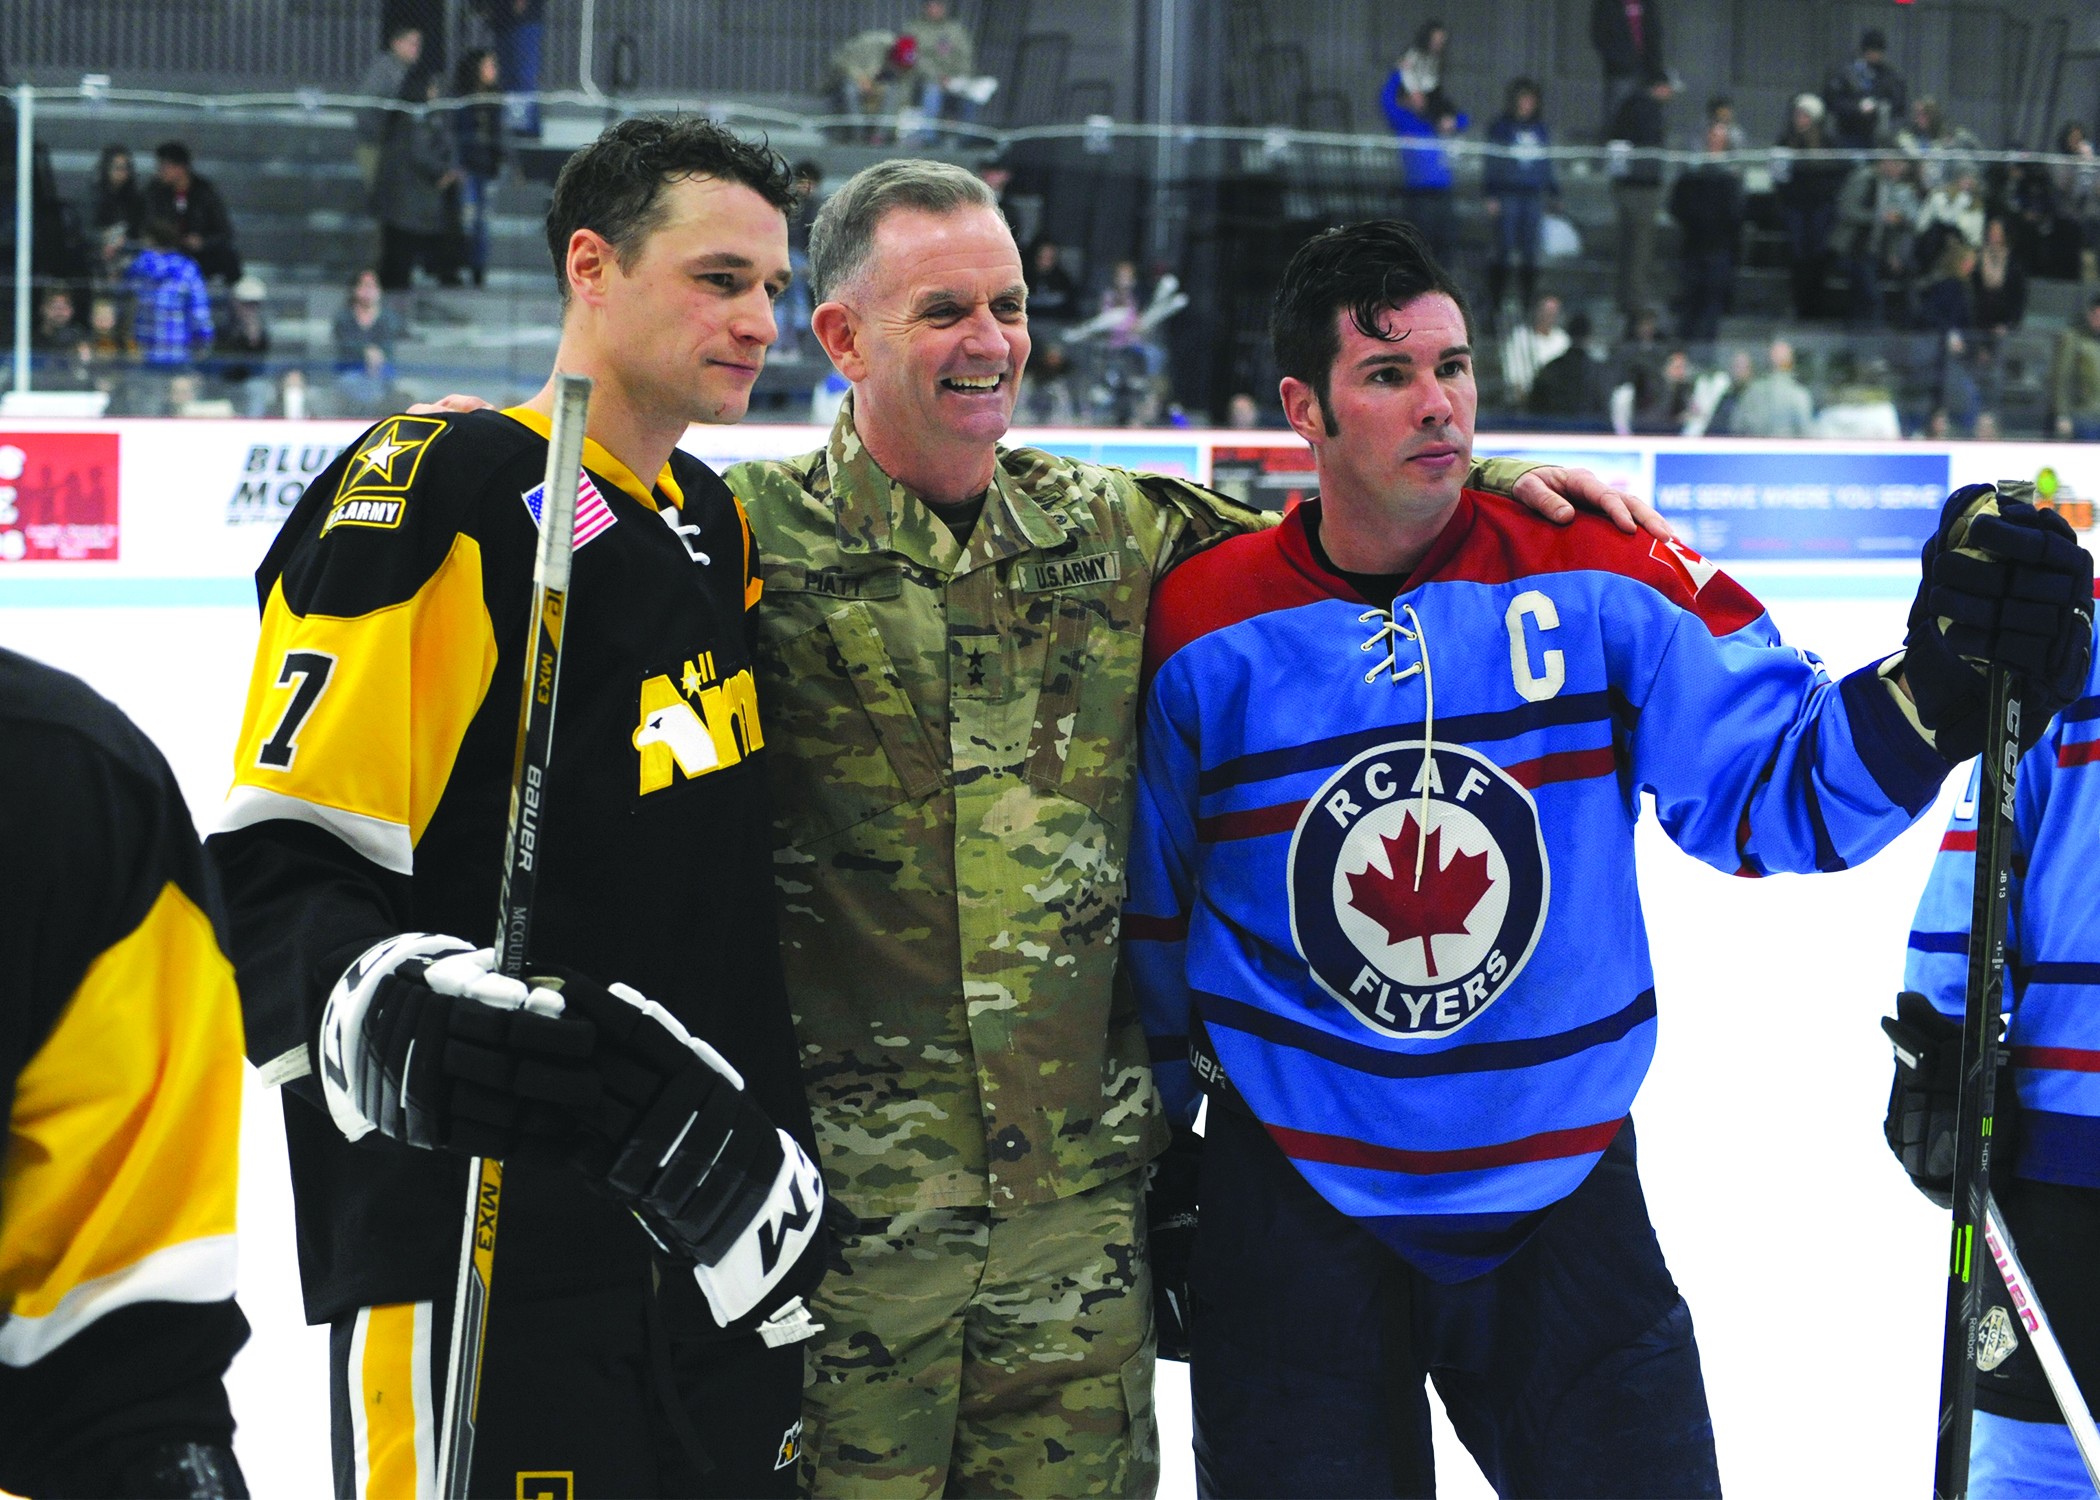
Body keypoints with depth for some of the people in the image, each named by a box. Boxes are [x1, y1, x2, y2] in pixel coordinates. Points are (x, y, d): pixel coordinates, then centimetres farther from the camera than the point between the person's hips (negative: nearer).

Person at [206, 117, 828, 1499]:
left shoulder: (719, 526, 16)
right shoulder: (445, 492, -11)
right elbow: (276, 871, -18)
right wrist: (395, 1016, -34)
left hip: (720, 1253, 8)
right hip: (486, 1274, -8)